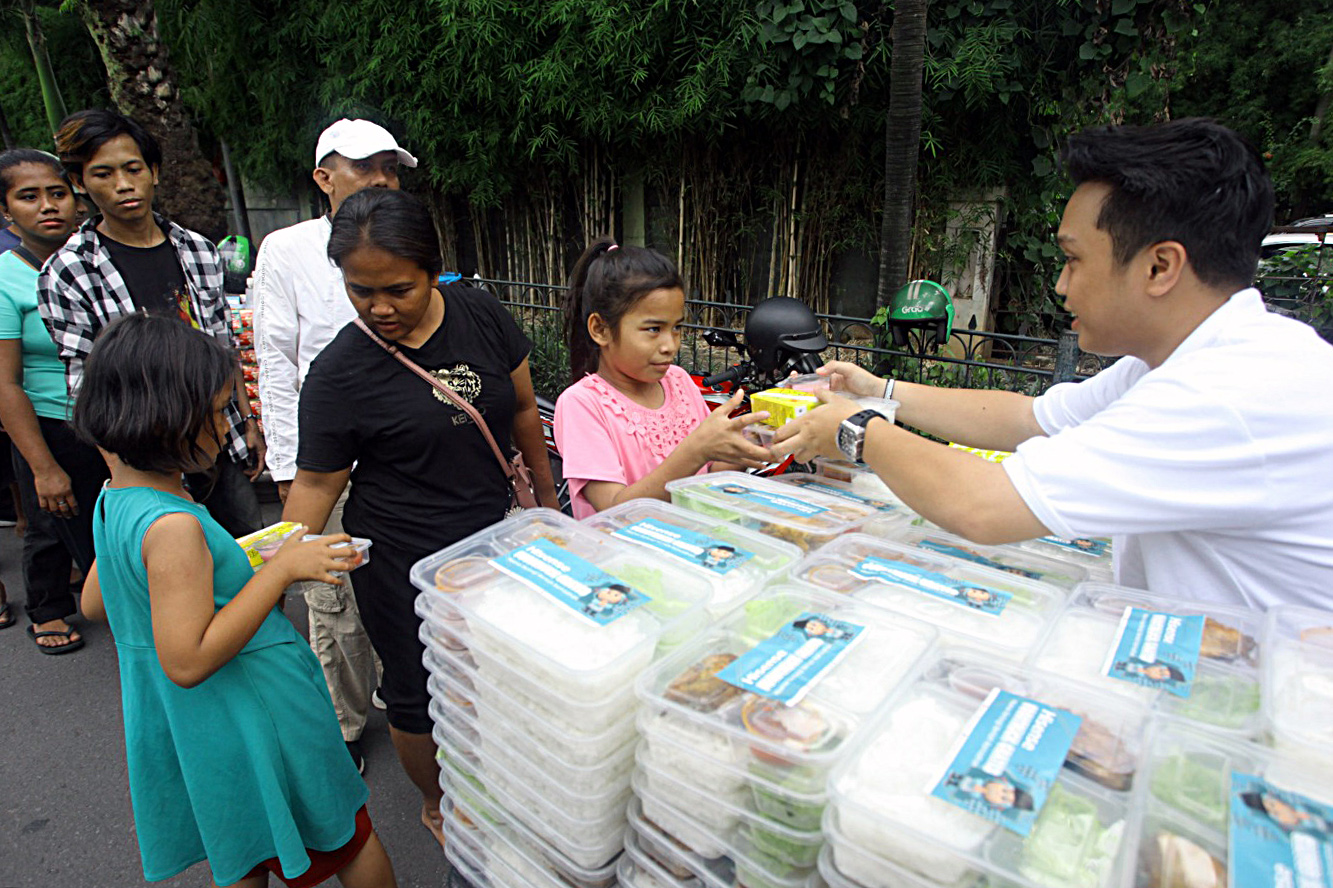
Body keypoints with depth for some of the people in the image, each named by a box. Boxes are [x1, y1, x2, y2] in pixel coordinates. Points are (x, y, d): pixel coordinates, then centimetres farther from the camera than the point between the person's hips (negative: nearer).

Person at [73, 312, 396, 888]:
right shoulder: (172, 526, -31)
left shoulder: (113, 501, -1)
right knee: (348, 837, 15)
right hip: (247, 726, -9)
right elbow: (188, 661, -29)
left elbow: (94, 605, 13)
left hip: (179, 729, 9)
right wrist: (280, 570, -29)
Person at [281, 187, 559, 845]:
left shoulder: (481, 315, -6)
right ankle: (437, 804, 44)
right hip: (402, 562, -3)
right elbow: (317, 482, -8)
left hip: (492, 534, 4)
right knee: (419, 696, 12)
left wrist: (546, 495, 12)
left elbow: (523, 407, 6)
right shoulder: (338, 372, -15)